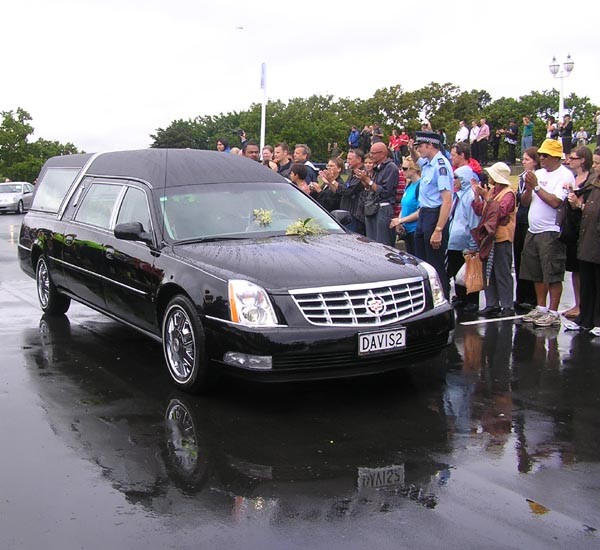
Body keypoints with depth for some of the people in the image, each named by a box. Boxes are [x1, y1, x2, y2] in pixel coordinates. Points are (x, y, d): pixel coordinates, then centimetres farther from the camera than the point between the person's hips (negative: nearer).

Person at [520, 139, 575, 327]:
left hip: (552, 232, -8)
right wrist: (529, 188, -6)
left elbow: (555, 202, -21)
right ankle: (541, 308, 23)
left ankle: (553, 313, 2)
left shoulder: (565, 176, -8)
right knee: (537, 274, 13)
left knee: (553, 275, -4)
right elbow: (525, 202, 13)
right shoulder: (538, 174, 14)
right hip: (533, 231, 8)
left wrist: (537, 186, -14)